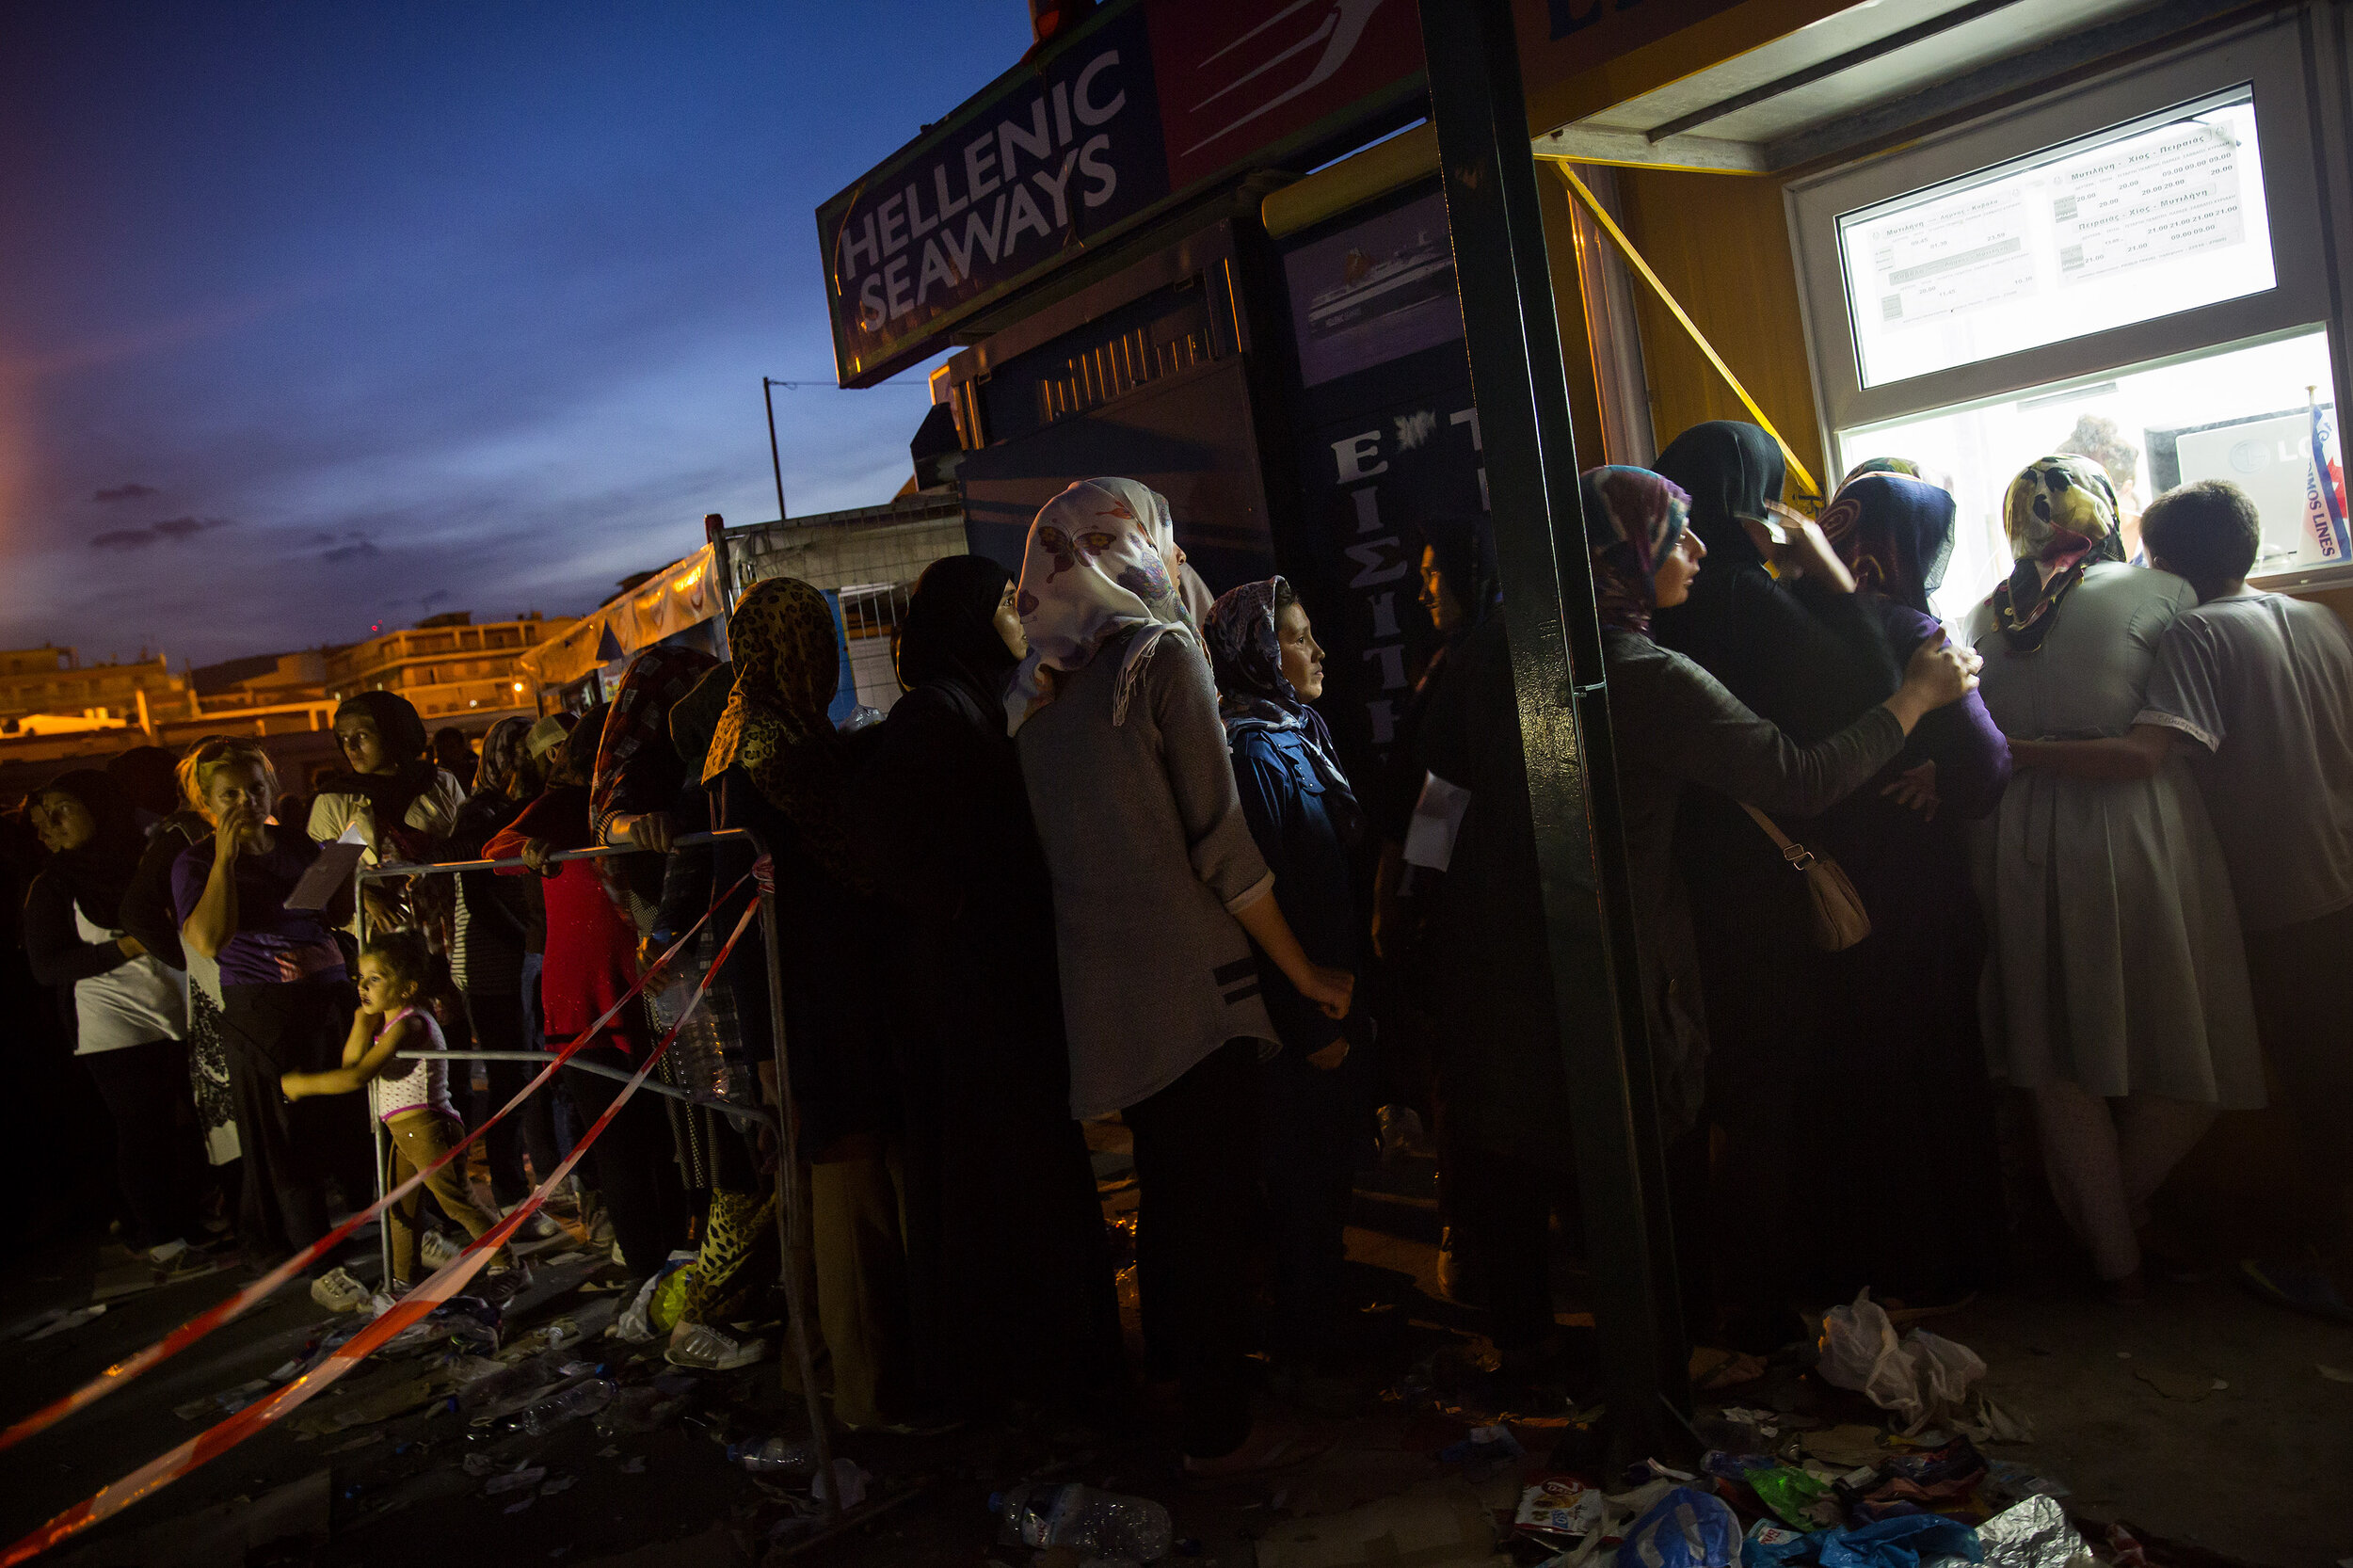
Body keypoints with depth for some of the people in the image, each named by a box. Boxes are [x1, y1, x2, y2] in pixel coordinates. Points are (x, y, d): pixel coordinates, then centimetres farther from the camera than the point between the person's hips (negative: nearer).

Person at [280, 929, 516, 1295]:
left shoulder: (408, 1024, -20)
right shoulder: (384, 1021, 12)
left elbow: (356, 1077, -25)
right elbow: (350, 1064, 4)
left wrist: (300, 1084, -15)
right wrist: (363, 1021, -4)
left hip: (428, 1128, -10)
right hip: (403, 1132, 10)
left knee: (457, 1202, -2)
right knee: (400, 1210, 17)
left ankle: (506, 1266, 9)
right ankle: (402, 1283, 30)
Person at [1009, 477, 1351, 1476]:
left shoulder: (1037, 688, 7)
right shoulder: (1161, 654, -12)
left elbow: (1061, 840, 11)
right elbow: (1220, 840, -15)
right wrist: (1303, 969, -6)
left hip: (1102, 983, 7)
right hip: (1190, 981, -7)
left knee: (1166, 1190, 23)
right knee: (1212, 1205, 4)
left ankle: (1177, 1375, 40)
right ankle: (1218, 1431, 15)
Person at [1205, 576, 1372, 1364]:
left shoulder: (1302, 736, 10)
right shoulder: (1251, 755, -19)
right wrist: (1310, 1025, -19)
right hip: (1301, 1010, -9)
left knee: (1332, 1164, 20)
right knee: (1305, 1179, 5)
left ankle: (1328, 1303, 36)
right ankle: (1308, 1340, 21)